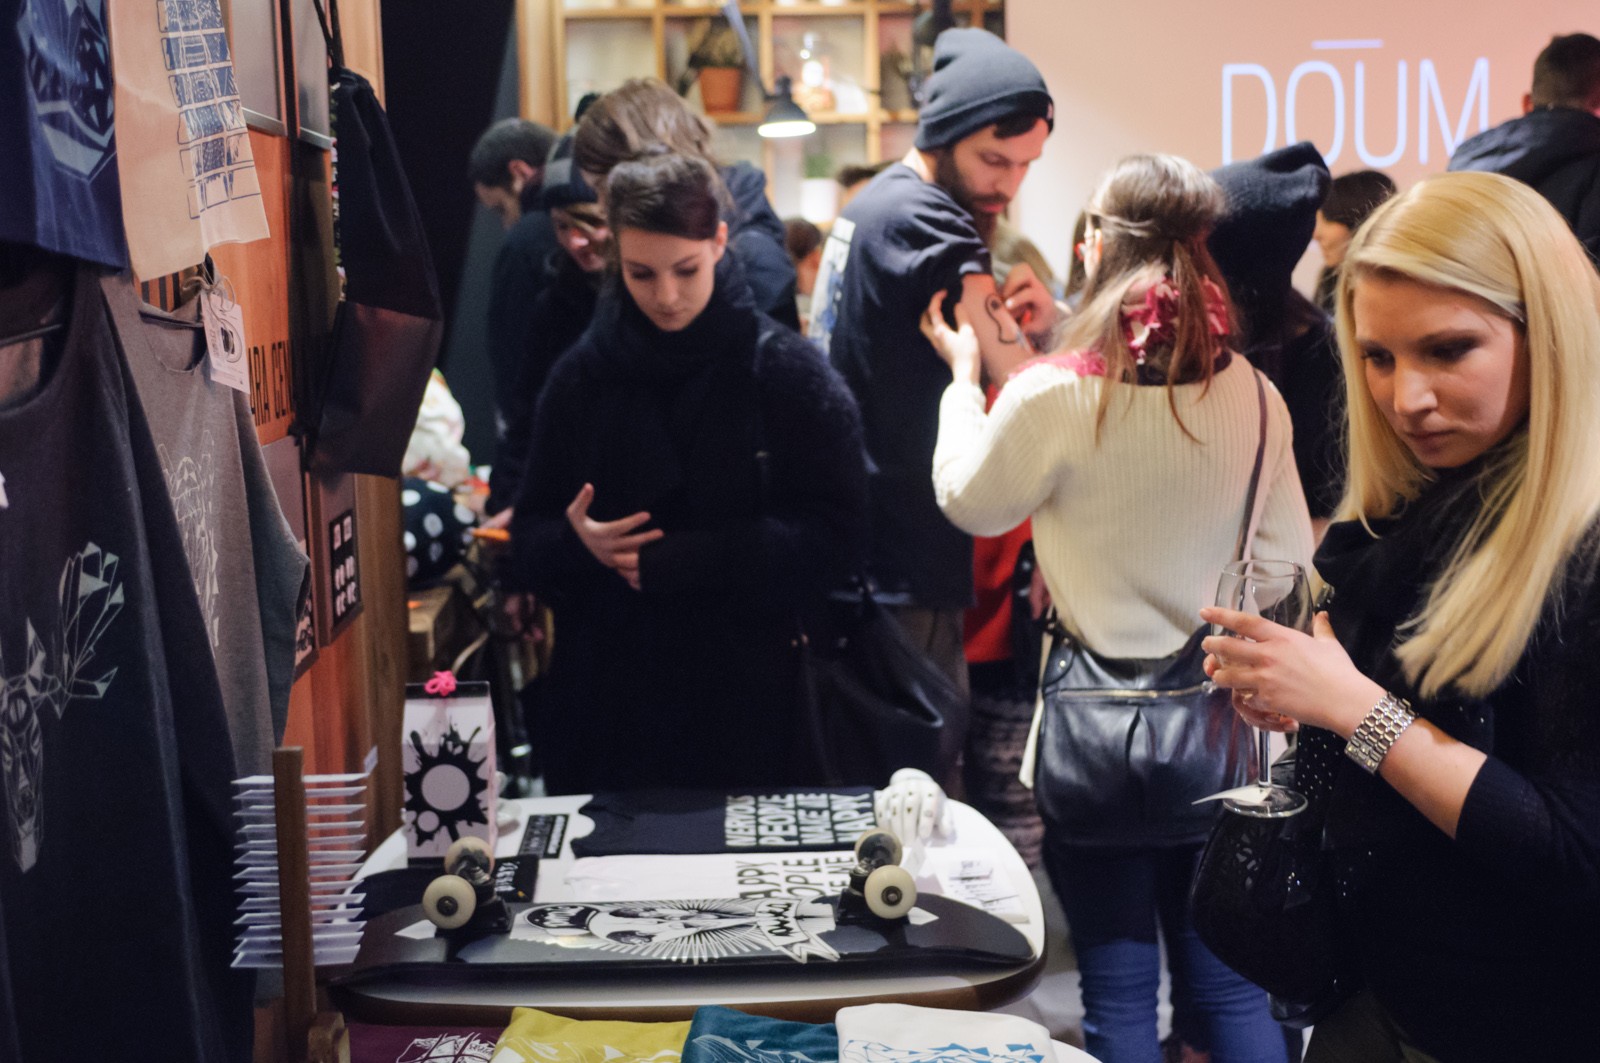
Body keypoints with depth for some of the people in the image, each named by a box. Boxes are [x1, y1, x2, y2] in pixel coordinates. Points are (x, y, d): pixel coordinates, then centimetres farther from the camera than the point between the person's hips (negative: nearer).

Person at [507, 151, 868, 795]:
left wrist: (676, 559, -16)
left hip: (749, 700, -2)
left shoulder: (787, 372, -3)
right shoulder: (582, 375, 5)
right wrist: (576, 543, -15)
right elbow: (529, 543, 9)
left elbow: (835, 536, -9)